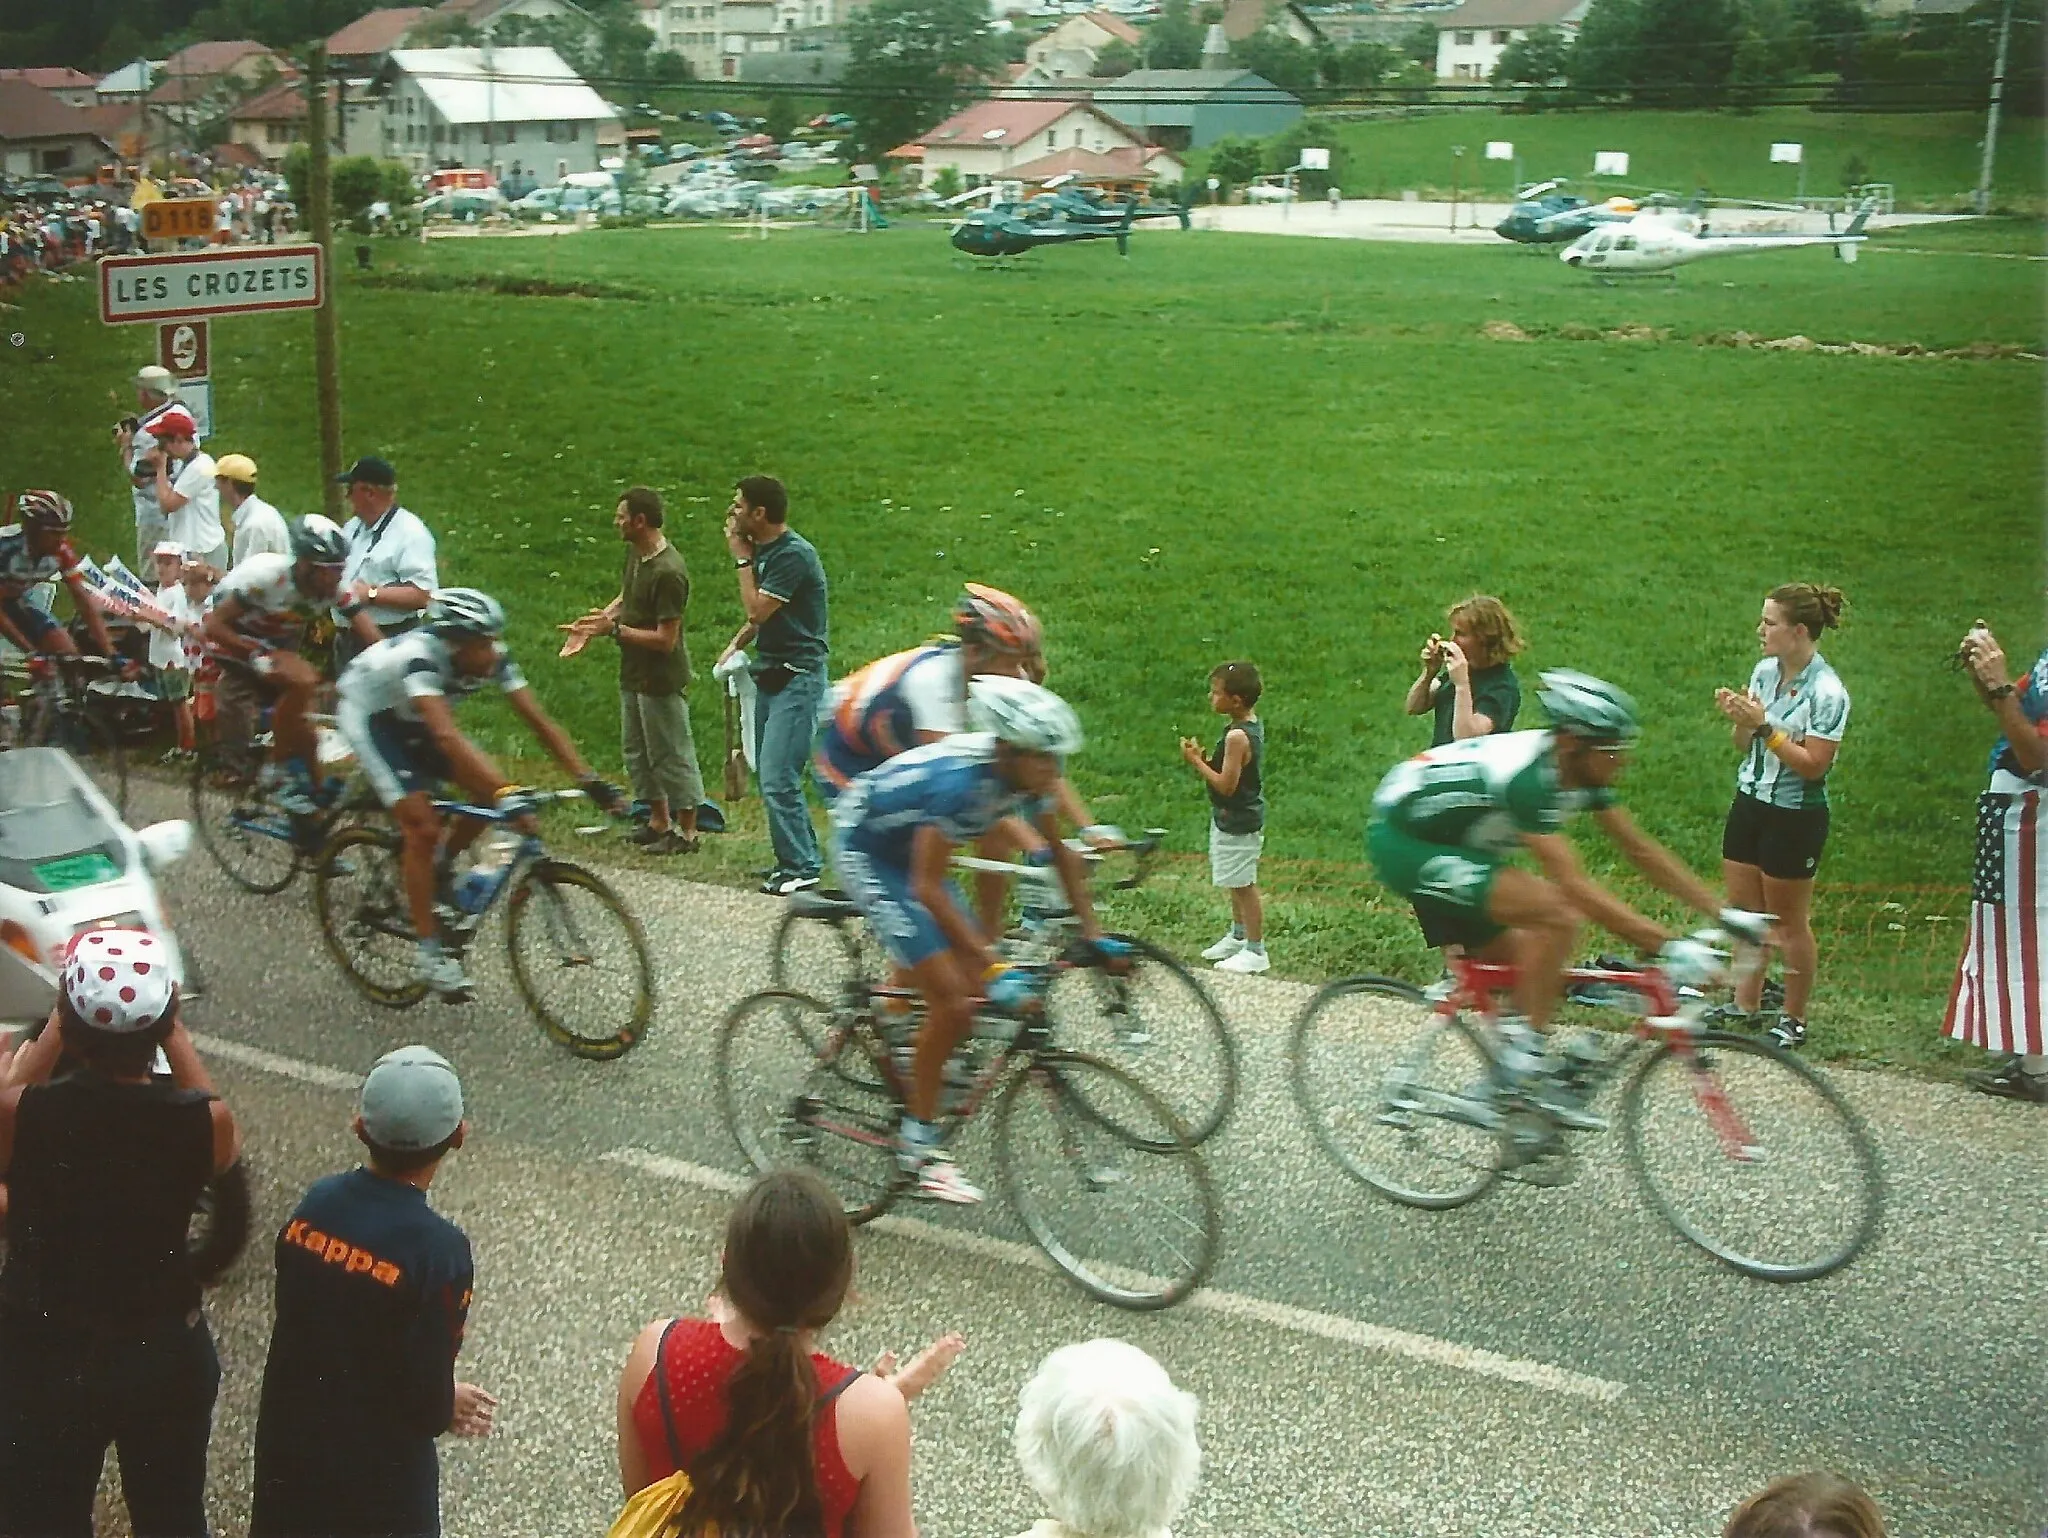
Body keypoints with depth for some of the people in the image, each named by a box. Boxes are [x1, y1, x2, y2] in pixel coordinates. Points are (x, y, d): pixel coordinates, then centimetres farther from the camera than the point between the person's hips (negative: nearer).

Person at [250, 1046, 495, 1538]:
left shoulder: (316, 1203, -9)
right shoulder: (439, 1250, -26)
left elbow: (299, 1318, 2)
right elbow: (425, 1399, -22)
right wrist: (446, 1408, 3)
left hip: (288, 1438, 5)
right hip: (377, 1467, -5)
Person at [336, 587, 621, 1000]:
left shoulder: (493, 658, -22)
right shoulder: (420, 657, -40)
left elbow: (539, 720, -21)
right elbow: (446, 736, -52)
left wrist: (588, 779, -30)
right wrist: (507, 792, -61)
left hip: (410, 717, 7)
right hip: (367, 714, -7)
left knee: (490, 792, -11)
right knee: (423, 827, -19)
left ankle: (437, 872, 15)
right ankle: (430, 956, -11)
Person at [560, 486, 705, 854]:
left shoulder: (668, 573, -26)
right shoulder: (635, 552, 2)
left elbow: (666, 639, -24)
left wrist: (614, 629, -23)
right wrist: (591, 625, 3)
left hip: (662, 680, -10)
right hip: (634, 674, 10)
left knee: (672, 755, 2)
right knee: (637, 752, 20)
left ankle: (687, 833, 14)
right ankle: (659, 822, 34)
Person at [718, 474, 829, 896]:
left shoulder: (794, 554, -18)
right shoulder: (763, 550, 11)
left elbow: (757, 609, -21)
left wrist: (743, 558, -11)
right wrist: (736, 644, 9)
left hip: (798, 676, -10)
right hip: (772, 673, 10)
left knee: (777, 778, -11)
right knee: (769, 774, 13)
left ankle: (801, 867, -4)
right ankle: (801, 855, 21)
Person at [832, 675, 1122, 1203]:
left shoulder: (1023, 773, -15)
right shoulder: (960, 778, -37)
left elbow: (1061, 852, 1)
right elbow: (928, 888, -36)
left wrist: (1093, 933, -4)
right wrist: (993, 968, -38)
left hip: (908, 848, 8)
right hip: (865, 849, -8)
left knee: (976, 986, 1)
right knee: (952, 1001, -14)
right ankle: (918, 1149, 0)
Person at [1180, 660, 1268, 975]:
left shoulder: (1237, 736, -26)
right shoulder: (1253, 724, 4)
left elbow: (1226, 784, -26)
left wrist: (1196, 761, -18)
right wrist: (1203, 758, -1)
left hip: (1237, 822, -10)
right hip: (1236, 818, 10)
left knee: (1243, 884, -1)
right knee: (1237, 883, 23)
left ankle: (1256, 950, 8)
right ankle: (1238, 936, 38)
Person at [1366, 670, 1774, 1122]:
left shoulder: (1583, 772, -3)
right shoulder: (1529, 777, -31)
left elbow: (1642, 851, 3)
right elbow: (1575, 887, -34)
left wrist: (1725, 914, -1)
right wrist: (1668, 945, -36)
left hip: (1444, 843, 10)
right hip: (1403, 843, -10)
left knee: (1518, 964, 10)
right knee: (1556, 914, -22)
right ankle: (1527, 1065, -14)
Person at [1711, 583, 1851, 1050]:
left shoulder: (1826, 692, -17)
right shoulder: (1764, 671, 2)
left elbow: (1813, 765, -20)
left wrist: (1764, 726, -24)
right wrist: (1738, 720, -10)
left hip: (1795, 816, -7)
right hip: (1750, 802, 7)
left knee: (1789, 920, 5)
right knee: (1743, 910, 12)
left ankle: (1793, 1019, 18)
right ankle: (1745, 1005, 25)